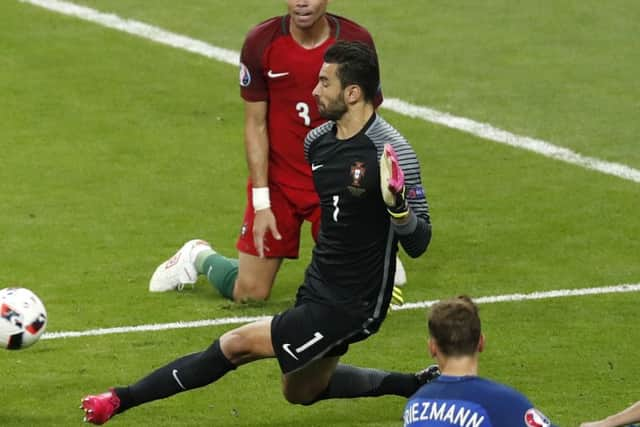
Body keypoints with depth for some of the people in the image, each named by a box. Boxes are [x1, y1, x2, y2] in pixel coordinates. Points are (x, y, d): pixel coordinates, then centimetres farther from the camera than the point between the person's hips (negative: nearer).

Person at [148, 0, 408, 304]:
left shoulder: (356, 42, -10)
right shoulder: (260, 42, -11)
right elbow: (255, 125, -5)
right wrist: (261, 204, -10)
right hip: (277, 183, 0)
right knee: (249, 293, 0)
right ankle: (199, 257, 35)